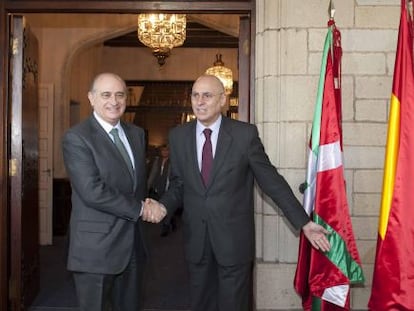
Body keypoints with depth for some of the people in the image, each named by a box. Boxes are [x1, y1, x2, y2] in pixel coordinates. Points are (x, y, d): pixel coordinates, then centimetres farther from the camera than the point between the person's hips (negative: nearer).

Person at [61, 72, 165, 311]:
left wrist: (148, 206, -4)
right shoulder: (76, 138, -12)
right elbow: (93, 192, -20)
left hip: (134, 244, 6)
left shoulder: (137, 134, 10)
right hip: (96, 248, -6)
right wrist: (140, 209, -14)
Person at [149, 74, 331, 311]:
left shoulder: (245, 134, -7)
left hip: (234, 238, -3)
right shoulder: (178, 136, 2)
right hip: (196, 238, 3)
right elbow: (178, 184, 9)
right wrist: (163, 205, -12)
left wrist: (304, 222, -5)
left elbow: (271, 180, -4)